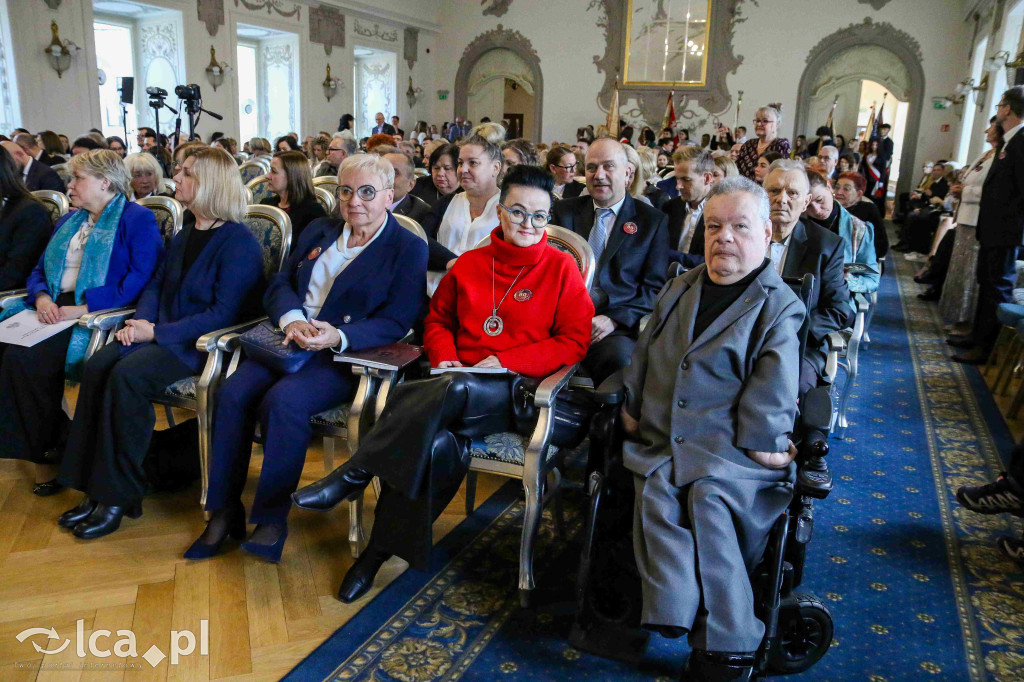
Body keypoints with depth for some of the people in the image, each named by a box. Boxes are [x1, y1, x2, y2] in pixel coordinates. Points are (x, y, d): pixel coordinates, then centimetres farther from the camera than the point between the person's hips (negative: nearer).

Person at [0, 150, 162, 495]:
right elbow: (39, 270, 23)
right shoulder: (69, 222, 26)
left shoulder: (138, 219, -1)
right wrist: (41, 298, -1)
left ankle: (48, 453, -8)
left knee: (28, 357, -27)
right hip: (55, 311, 7)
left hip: (100, 315, -7)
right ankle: (42, 449, -9)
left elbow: (141, 278, -14)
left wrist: (86, 307, -20)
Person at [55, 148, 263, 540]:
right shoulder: (185, 235, 17)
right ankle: (95, 489, -12)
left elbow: (225, 313, -18)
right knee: (98, 365, -17)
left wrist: (157, 332, -19)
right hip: (160, 334, 8)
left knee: (127, 375, -29)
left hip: (201, 344, -8)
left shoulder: (238, 242, -11)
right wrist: (142, 321, -2)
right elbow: (156, 284, 20)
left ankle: (118, 496, -16)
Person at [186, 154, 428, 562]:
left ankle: (272, 519, -16)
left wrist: (338, 337, -24)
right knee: (232, 393, -19)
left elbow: (396, 323, -9)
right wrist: (292, 318, -10)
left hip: (346, 356, -5)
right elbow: (279, 284, 13)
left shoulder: (408, 248, 1)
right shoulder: (318, 231, 20)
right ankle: (224, 512, -7)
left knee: (284, 400, -31)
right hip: (290, 343, 6)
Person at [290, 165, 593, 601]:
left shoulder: (561, 268, 4)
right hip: (456, 383, 3)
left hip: (517, 391, -2)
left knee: (454, 390, -37)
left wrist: (505, 362, -10)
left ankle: (351, 477, -25)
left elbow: (574, 342, 0)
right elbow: (438, 319, 24)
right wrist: (444, 357, 1)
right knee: (439, 445, -33)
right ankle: (379, 549, -18)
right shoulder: (470, 263, 15)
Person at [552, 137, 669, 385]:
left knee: (620, 356, -35)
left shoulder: (653, 221, 12)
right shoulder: (564, 211, 19)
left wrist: (614, 319, -11)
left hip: (618, 328, -1)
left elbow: (655, 288, 5)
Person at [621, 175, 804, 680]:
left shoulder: (780, 307, 4)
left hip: (729, 450, -4)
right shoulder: (679, 289, 20)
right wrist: (632, 409, 9)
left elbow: (771, 395, -6)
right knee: (656, 492, -25)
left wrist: (761, 447, -15)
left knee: (710, 498, -31)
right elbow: (643, 358, 21)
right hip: (659, 444, 4)